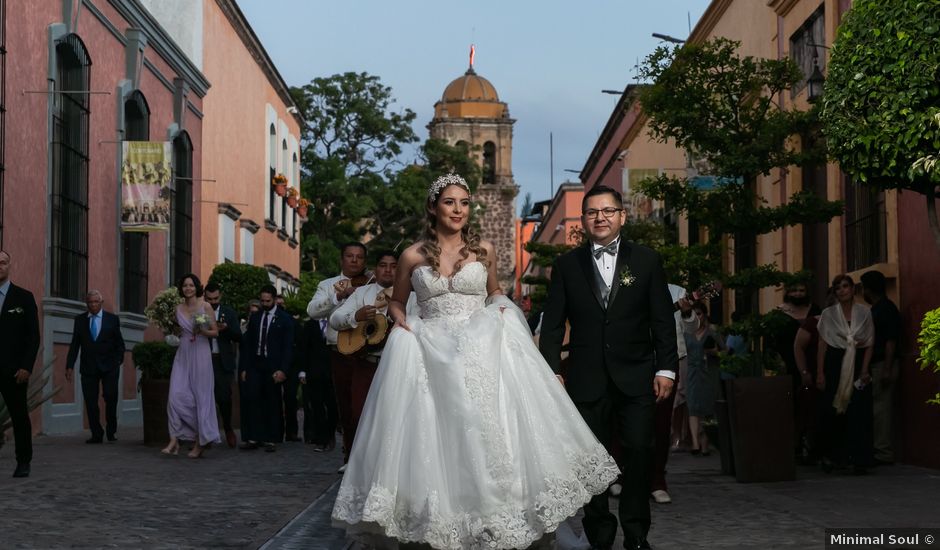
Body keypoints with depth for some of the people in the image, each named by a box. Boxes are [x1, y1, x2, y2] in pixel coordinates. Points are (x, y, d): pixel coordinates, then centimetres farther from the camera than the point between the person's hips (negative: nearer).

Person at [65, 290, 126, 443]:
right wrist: (70, 366, -1)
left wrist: (118, 362, -5)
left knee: (111, 398, -5)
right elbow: (75, 344, 6)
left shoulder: (112, 319, 4)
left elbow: (119, 343, 7)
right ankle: (97, 435, 7)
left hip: (109, 366, -1)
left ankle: (111, 432, 11)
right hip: (88, 366, 1)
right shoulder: (80, 319, 7)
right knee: (90, 402, -1)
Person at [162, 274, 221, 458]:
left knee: (200, 396, 1)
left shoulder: (206, 307, -2)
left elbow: (215, 332, -1)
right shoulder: (178, 309, 8)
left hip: (200, 355, -3)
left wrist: (202, 332, -17)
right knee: (177, 395, -8)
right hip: (183, 355, 3)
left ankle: (200, 442, 10)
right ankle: (175, 440, -7)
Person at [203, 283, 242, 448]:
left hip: (223, 361, 0)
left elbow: (238, 337, 1)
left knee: (224, 397, -6)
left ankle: (228, 428, 17)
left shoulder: (229, 313, 6)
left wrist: (226, 328, -17)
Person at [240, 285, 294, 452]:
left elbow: (288, 346, -4)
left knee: (273, 402, 2)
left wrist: (283, 370, -12)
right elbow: (247, 344, 12)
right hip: (255, 364, 3)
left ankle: (270, 439, 8)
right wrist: (243, 368, 5)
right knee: (251, 398, -8)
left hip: (273, 367, -3)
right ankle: (253, 438, -5)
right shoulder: (255, 318, 12)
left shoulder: (284, 319, 1)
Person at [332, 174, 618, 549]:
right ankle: (436, 518, 9)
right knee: (433, 437, -3)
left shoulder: (484, 251, 6)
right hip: (431, 355, 0)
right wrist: (400, 321, -5)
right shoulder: (413, 256, 3)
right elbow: (396, 302, 16)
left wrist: (501, 308, 1)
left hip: (480, 353, 1)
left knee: (483, 433, -3)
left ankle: (488, 517, 8)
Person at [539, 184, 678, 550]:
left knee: (639, 451, -4)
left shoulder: (646, 261, 6)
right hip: (586, 379, 1)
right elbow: (552, 324, 7)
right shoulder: (566, 265, 7)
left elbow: (663, 320, 5)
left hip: (636, 378, 0)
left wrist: (666, 369, -2)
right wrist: (552, 371, -1)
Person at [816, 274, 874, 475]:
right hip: (835, 365, 0)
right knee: (833, 412, -2)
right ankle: (830, 457, 8)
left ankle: (859, 458, 1)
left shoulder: (864, 313, 6)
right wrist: (820, 373, -2)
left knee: (859, 412, -4)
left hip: (858, 365, 0)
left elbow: (870, 343, 4)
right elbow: (822, 345, 4)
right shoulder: (828, 314, 5)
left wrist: (865, 368, -8)